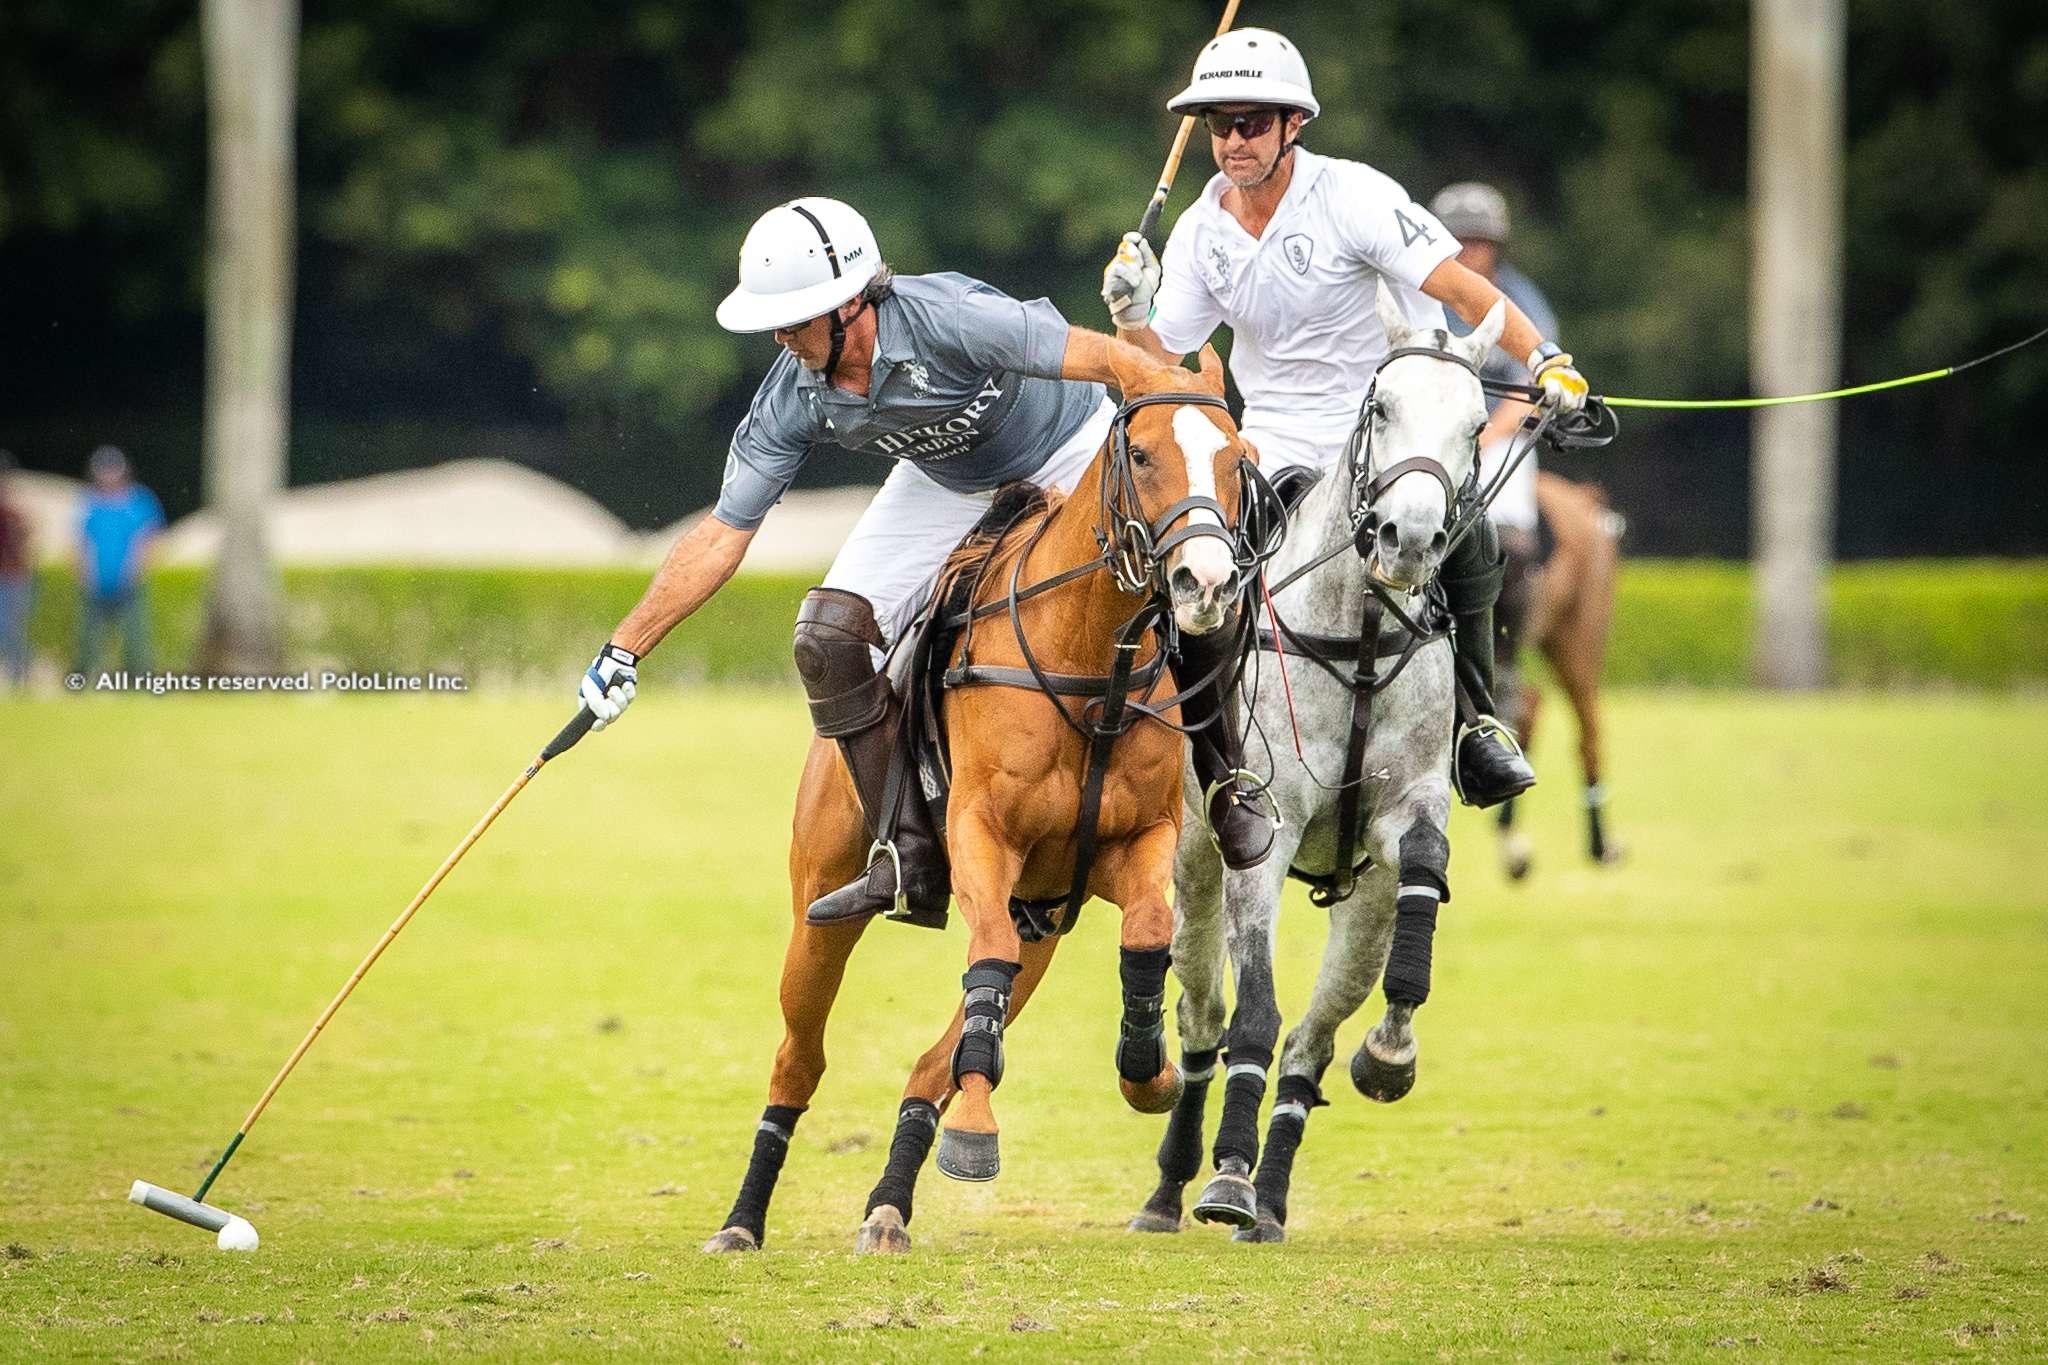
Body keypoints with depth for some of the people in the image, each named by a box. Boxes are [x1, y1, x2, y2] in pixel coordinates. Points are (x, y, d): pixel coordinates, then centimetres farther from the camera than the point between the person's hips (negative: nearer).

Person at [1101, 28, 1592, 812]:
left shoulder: (1351, 197, -10)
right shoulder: (1202, 232, 5)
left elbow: (1459, 288, -18)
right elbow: (1158, 365, 8)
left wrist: (1542, 359, -30)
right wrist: (1128, 315, -13)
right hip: (1279, 445, 4)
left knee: (1464, 542, -28)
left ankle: (1473, 723, -8)